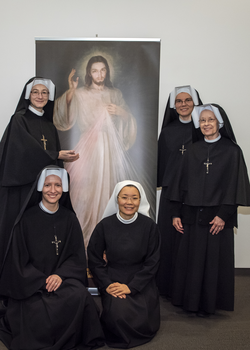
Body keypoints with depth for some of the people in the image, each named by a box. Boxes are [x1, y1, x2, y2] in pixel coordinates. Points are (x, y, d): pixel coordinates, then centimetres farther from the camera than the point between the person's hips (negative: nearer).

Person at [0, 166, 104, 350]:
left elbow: (77, 256, 5)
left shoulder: (70, 219, 6)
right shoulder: (27, 219, -2)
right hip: (31, 286, -2)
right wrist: (43, 281, -15)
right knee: (41, 313, -31)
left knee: (79, 296, -28)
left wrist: (60, 275, -14)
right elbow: (19, 261, -2)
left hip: (63, 279, 3)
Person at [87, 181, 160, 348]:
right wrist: (106, 285, -11)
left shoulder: (149, 226, -5)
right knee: (119, 316, -23)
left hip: (141, 281, 1)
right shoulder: (105, 225, -5)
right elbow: (94, 259, 2)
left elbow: (152, 262, -3)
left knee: (144, 321, -16)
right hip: (113, 279, 0)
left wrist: (131, 287, -12)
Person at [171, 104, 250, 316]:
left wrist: (223, 215, -14)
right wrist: (177, 213, 4)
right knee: (189, 257, 7)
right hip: (192, 214, 4)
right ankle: (189, 300, 22)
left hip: (217, 215, -3)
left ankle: (208, 303, 18)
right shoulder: (193, 150, 9)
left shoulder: (231, 151, -1)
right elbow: (182, 182, 9)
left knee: (214, 258, 3)